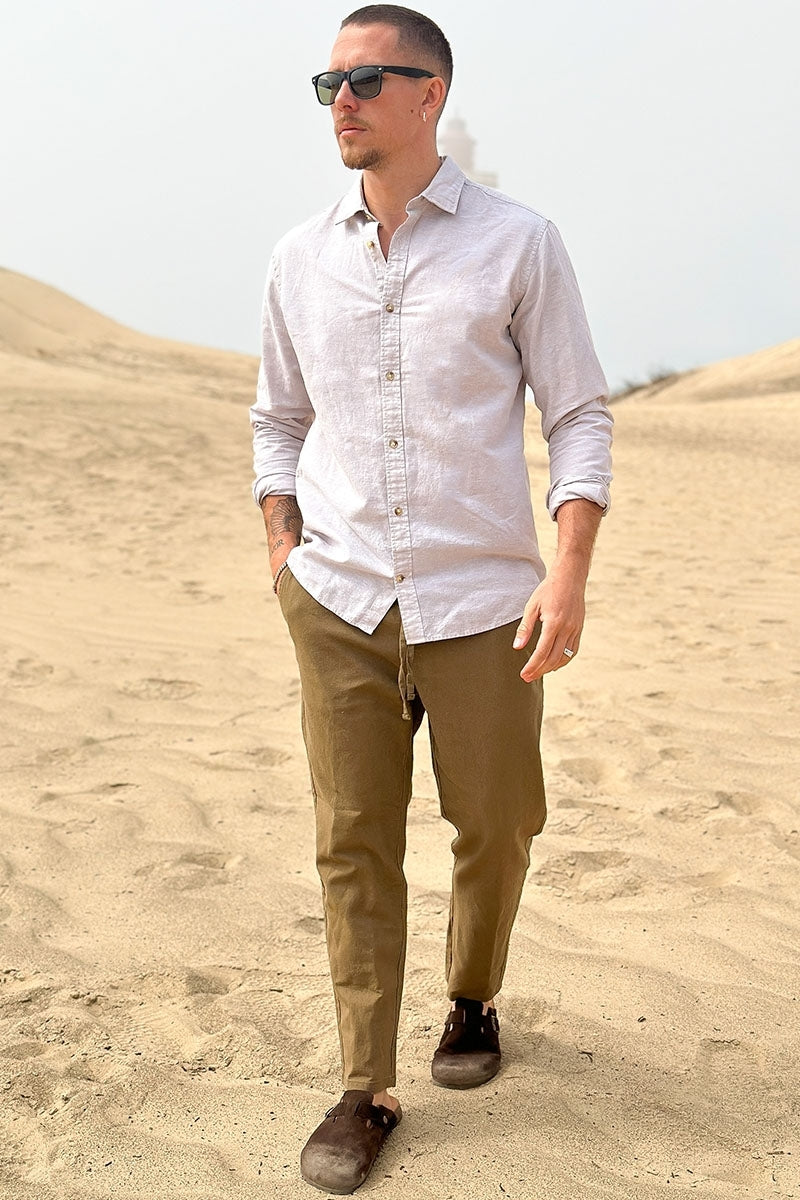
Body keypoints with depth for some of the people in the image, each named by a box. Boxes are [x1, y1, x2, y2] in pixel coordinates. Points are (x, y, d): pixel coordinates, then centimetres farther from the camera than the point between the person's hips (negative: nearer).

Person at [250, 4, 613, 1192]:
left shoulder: (518, 244, -1)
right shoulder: (301, 259, 8)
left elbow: (580, 415, -1)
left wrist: (570, 573, -11)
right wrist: (284, 553, 8)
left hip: (481, 603, -2)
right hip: (339, 602, 2)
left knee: (494, 831, 8)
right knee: (353, 847, 2)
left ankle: (474, 1001, 37)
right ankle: (366, 1090, 14)